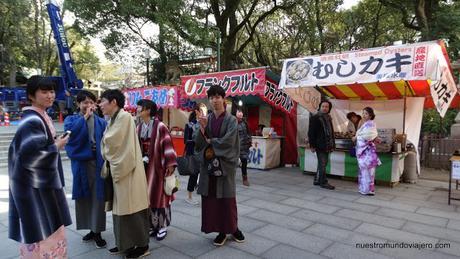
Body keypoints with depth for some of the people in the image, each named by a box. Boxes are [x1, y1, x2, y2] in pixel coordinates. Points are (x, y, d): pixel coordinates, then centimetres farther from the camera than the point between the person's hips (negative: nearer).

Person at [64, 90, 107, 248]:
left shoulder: (101, 122, 5)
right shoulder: (71, 119, 7)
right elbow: (70, 132, -16)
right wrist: (85, 116, -12)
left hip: (98, 162, -1)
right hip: (80, 163, 2)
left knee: (98, 197, 1)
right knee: (83, 197, 10)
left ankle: (97, 232, 13)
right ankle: (92, 230, 26)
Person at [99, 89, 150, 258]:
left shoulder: (124, 117, -14)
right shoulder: (113, 119, 14)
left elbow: (111, 142, -16)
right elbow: (110, 144, 17)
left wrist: (103, 139, 5)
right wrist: (108, 164, 4)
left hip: (127, 169, -9)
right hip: (118, 169, 9)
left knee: (131, 207, -1)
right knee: (122, 208, 14)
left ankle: (142, 245, 11)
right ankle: (125, 243, 26)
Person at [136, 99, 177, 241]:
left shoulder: (160, 126, -11)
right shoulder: (139, 128, 9)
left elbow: (167, 145, -14)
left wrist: (170, 163, -18)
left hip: (157, 166, -6)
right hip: (143, 166, 6)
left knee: (159, 195, 3)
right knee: (147, 196, 11)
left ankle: (162, 226, 17)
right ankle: (152, 225, 25)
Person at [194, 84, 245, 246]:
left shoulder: (231, 120, -4)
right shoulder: (206, 119, 7)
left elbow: (228, 141, -17)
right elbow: (198, 143, 1)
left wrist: (210, 141, -7)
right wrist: (202, 129, -16)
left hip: (225, 163, -3)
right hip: (208, 163, 4)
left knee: (227, 198, 3)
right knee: (210, 197, 4)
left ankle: (233, 228, 24)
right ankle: (221, 230, 18)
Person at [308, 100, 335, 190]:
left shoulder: (328, 118, 16)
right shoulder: (315, 118, -7)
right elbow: (311, 132, -11)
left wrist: (332, 144, 16)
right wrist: (312, 145, -16)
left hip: (327, 146, 8)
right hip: (320, 145, -8)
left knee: (322, 164, 13)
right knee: (322, 164, -5)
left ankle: (317, 180, 23)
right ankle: (323, 182, 3)